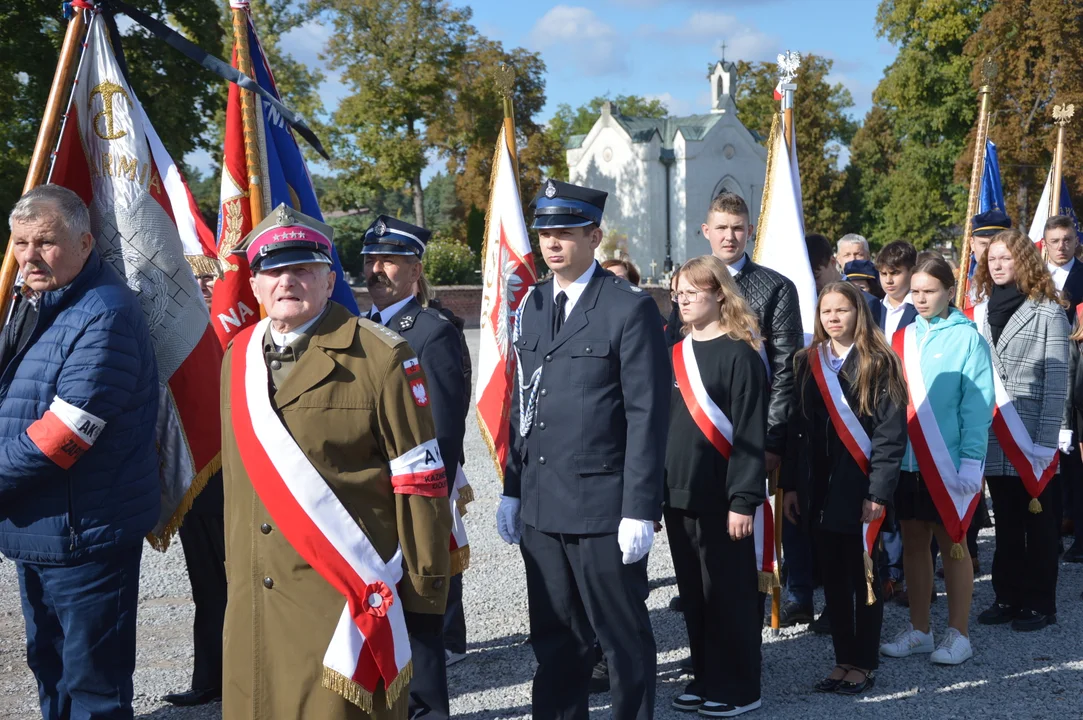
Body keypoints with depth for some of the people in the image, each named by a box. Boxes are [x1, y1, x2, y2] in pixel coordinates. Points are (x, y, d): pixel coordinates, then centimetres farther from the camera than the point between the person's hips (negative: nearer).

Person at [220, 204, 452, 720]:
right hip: (254, 607, 6)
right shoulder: (238, 359, 12)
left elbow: (421, 482, -8)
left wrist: (424, 594, -8)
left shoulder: (380, 357, -8)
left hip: (344, 599, -5)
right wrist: (235, 577, 18)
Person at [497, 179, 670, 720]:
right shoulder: (532, 305, 11)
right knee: (554, 637, 16)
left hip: (603, 507, -6)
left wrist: (639, 511, -15)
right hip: (541, 506, 6)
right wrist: (512, 490, 12)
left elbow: (647, 415, -11)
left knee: (623, 638, 7)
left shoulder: (630, 308, -8)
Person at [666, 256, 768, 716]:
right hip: (678, 492, 7)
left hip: (720, 496, -7)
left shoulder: (738, 354, -10)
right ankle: (705, 677, 26)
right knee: (693, 592, 13)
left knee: (728, 591, 3)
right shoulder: (676, 352, 11)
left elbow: (750, 434, -13)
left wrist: (743, 499, -17)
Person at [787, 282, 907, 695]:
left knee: (864, 579, 5)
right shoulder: (809, 363, 9)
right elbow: (799, 427, 9)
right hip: (821, 490, 5)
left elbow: (891, 433, -10)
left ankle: (864, 665, 17)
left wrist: (879, 492, -16)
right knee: (833, 580, 11)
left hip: (861, 490, -4)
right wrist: (791, 485, 4)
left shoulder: (878, 364, -5)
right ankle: (843, 660, 22)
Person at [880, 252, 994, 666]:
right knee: (913, 542, 11)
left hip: (949, 461, -5)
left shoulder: (967, 338, -6)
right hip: (906, 459, 5)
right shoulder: (904, 338, 8)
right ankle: (919, 630, 22)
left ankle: (958, 634, 15)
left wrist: (970, 460, -16)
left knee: (952, 542, 4)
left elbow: (977, 406, -10)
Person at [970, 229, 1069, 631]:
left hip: (1032, 437, -5)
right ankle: (1008, 597, 20)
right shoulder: (982, 311, 10)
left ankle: (1039, 603, 12)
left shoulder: (1048, 312, -6)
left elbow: (1057, 381, -9)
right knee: (1006, 522, 12)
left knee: (1038, 521, 4)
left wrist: (1047, 440, -14)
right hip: (993, 437, 5)